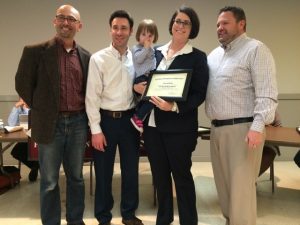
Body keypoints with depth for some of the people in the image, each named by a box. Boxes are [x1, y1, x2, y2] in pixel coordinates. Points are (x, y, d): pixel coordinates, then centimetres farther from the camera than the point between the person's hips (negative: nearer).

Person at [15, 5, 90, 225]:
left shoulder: (86, 56, 7)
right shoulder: (35, 51, -5)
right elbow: (22, 84, 0)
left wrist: (85, 113, 7)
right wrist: (40, 109, 1)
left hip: (78, 123, 3)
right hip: (50, 124, -3)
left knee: (76, 177, 13)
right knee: (49, 181, 6)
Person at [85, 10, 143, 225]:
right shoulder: (98, 59, -6)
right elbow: (92, 96, -9)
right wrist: (96, 129, -12)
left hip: (129, 119, 4)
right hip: (106, 119, -3)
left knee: (131, 169, 13)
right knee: (104, 171, 8)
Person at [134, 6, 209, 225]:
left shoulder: (197, 57, -3)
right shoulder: (156, 52, 10)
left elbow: (199, 94, -10)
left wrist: (174, 106, -25)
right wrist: (138, 86, -5)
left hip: (179, 126, -4)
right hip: (153, 124, 5)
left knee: (181, 175, 6)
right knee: (160, 174, 14)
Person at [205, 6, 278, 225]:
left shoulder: (256, 49, -6)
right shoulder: (214, 54, 18)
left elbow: (267, 93, -15)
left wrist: (258, 126, -23)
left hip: (242, 128, -7)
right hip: (217, 128, 8)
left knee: (241, 186, -4)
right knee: (223, 183, 15)